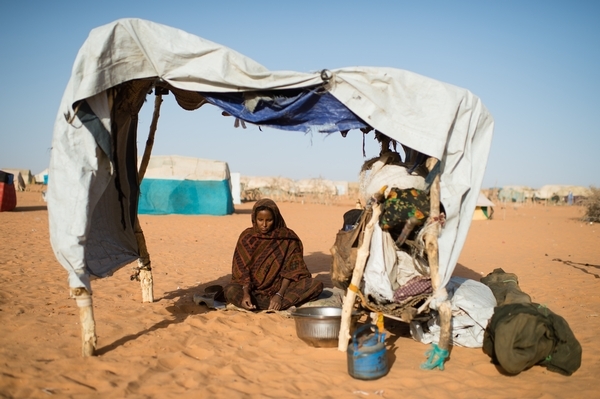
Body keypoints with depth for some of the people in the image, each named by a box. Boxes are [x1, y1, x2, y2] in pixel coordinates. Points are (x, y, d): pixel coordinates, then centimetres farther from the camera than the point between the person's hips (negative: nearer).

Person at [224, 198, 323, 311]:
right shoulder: (247, 237, -2)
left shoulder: (288, 237, -3)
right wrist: (246, 293, -26)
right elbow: (242, 270, -8)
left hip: (282, 286, 1)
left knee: (316, 285, -25)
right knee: (230, 290, -32)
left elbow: (292, 269, -7)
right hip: (254, 289, -1)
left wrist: (280, 295, -22)